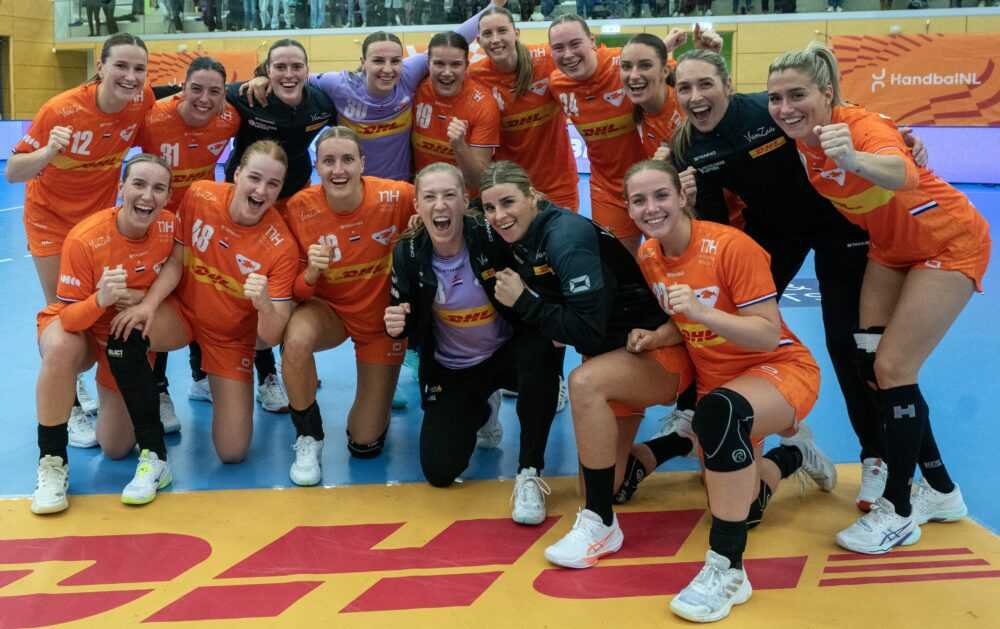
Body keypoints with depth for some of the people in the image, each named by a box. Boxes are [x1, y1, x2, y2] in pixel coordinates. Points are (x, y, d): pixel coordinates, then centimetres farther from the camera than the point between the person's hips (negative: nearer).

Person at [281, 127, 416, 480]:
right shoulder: (300, 208, -21)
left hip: (383, 317, 0)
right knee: (297, 339, -38)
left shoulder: (398, 197, -24)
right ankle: (308, 439, -10)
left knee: (365, 445, 3)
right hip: (329, 308, 0)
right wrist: (311, 272, -35)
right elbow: (296, 292, -14)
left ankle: (379, 391, 40)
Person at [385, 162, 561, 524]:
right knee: (439, 472, -7)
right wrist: (397, 325, -24)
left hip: (508, 354, -2)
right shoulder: (408, 254, -15)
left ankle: (529, 472, -21)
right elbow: (406, 324, -1)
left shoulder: (493, 237, -23)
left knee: (541, 351, -38)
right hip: (452, 370, 2)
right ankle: (481, 410, 30)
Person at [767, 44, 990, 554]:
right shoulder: (800, 136, -14)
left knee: (893, 369, -11)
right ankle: (940, 491, 22)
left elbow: (901, 174, -56)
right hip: (892, 246, 8)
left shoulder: (863, 126, -34)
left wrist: (853, 159, -78)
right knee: (871, 365, 4)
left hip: (949, 243, -7)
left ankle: (899, 512, 6)